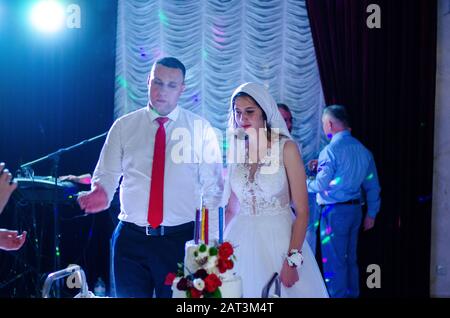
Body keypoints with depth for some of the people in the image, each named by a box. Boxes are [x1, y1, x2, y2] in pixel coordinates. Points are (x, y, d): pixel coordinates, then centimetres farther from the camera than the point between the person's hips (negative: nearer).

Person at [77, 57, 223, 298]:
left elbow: (212, 189, 0)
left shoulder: (201, 129, 1)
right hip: (131, 239, 1)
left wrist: (209, 243, -5)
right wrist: (102, 193, -17)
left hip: (181, 240, -1)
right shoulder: (123, 126, 5)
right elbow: (107, 174, 6)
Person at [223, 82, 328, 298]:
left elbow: (302, 211, -10)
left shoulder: (286, 147, -7)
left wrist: (293, 260, -15)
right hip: (242, 243, 3)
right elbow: (230, 208, 10)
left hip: (279, 238, -3)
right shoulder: (233, 150, 4)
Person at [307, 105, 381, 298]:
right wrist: (372, 213, 16)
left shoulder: (331, 150, -15)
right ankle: (352, 294, 25)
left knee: (334, 262, 1)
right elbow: (372, 185, 9)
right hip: (355, 209, 7)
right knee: (350, 260, 17)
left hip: (334, 211, -7)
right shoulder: (362, 149, 6)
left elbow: (320, 185, -14)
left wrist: (303, 182, 5)